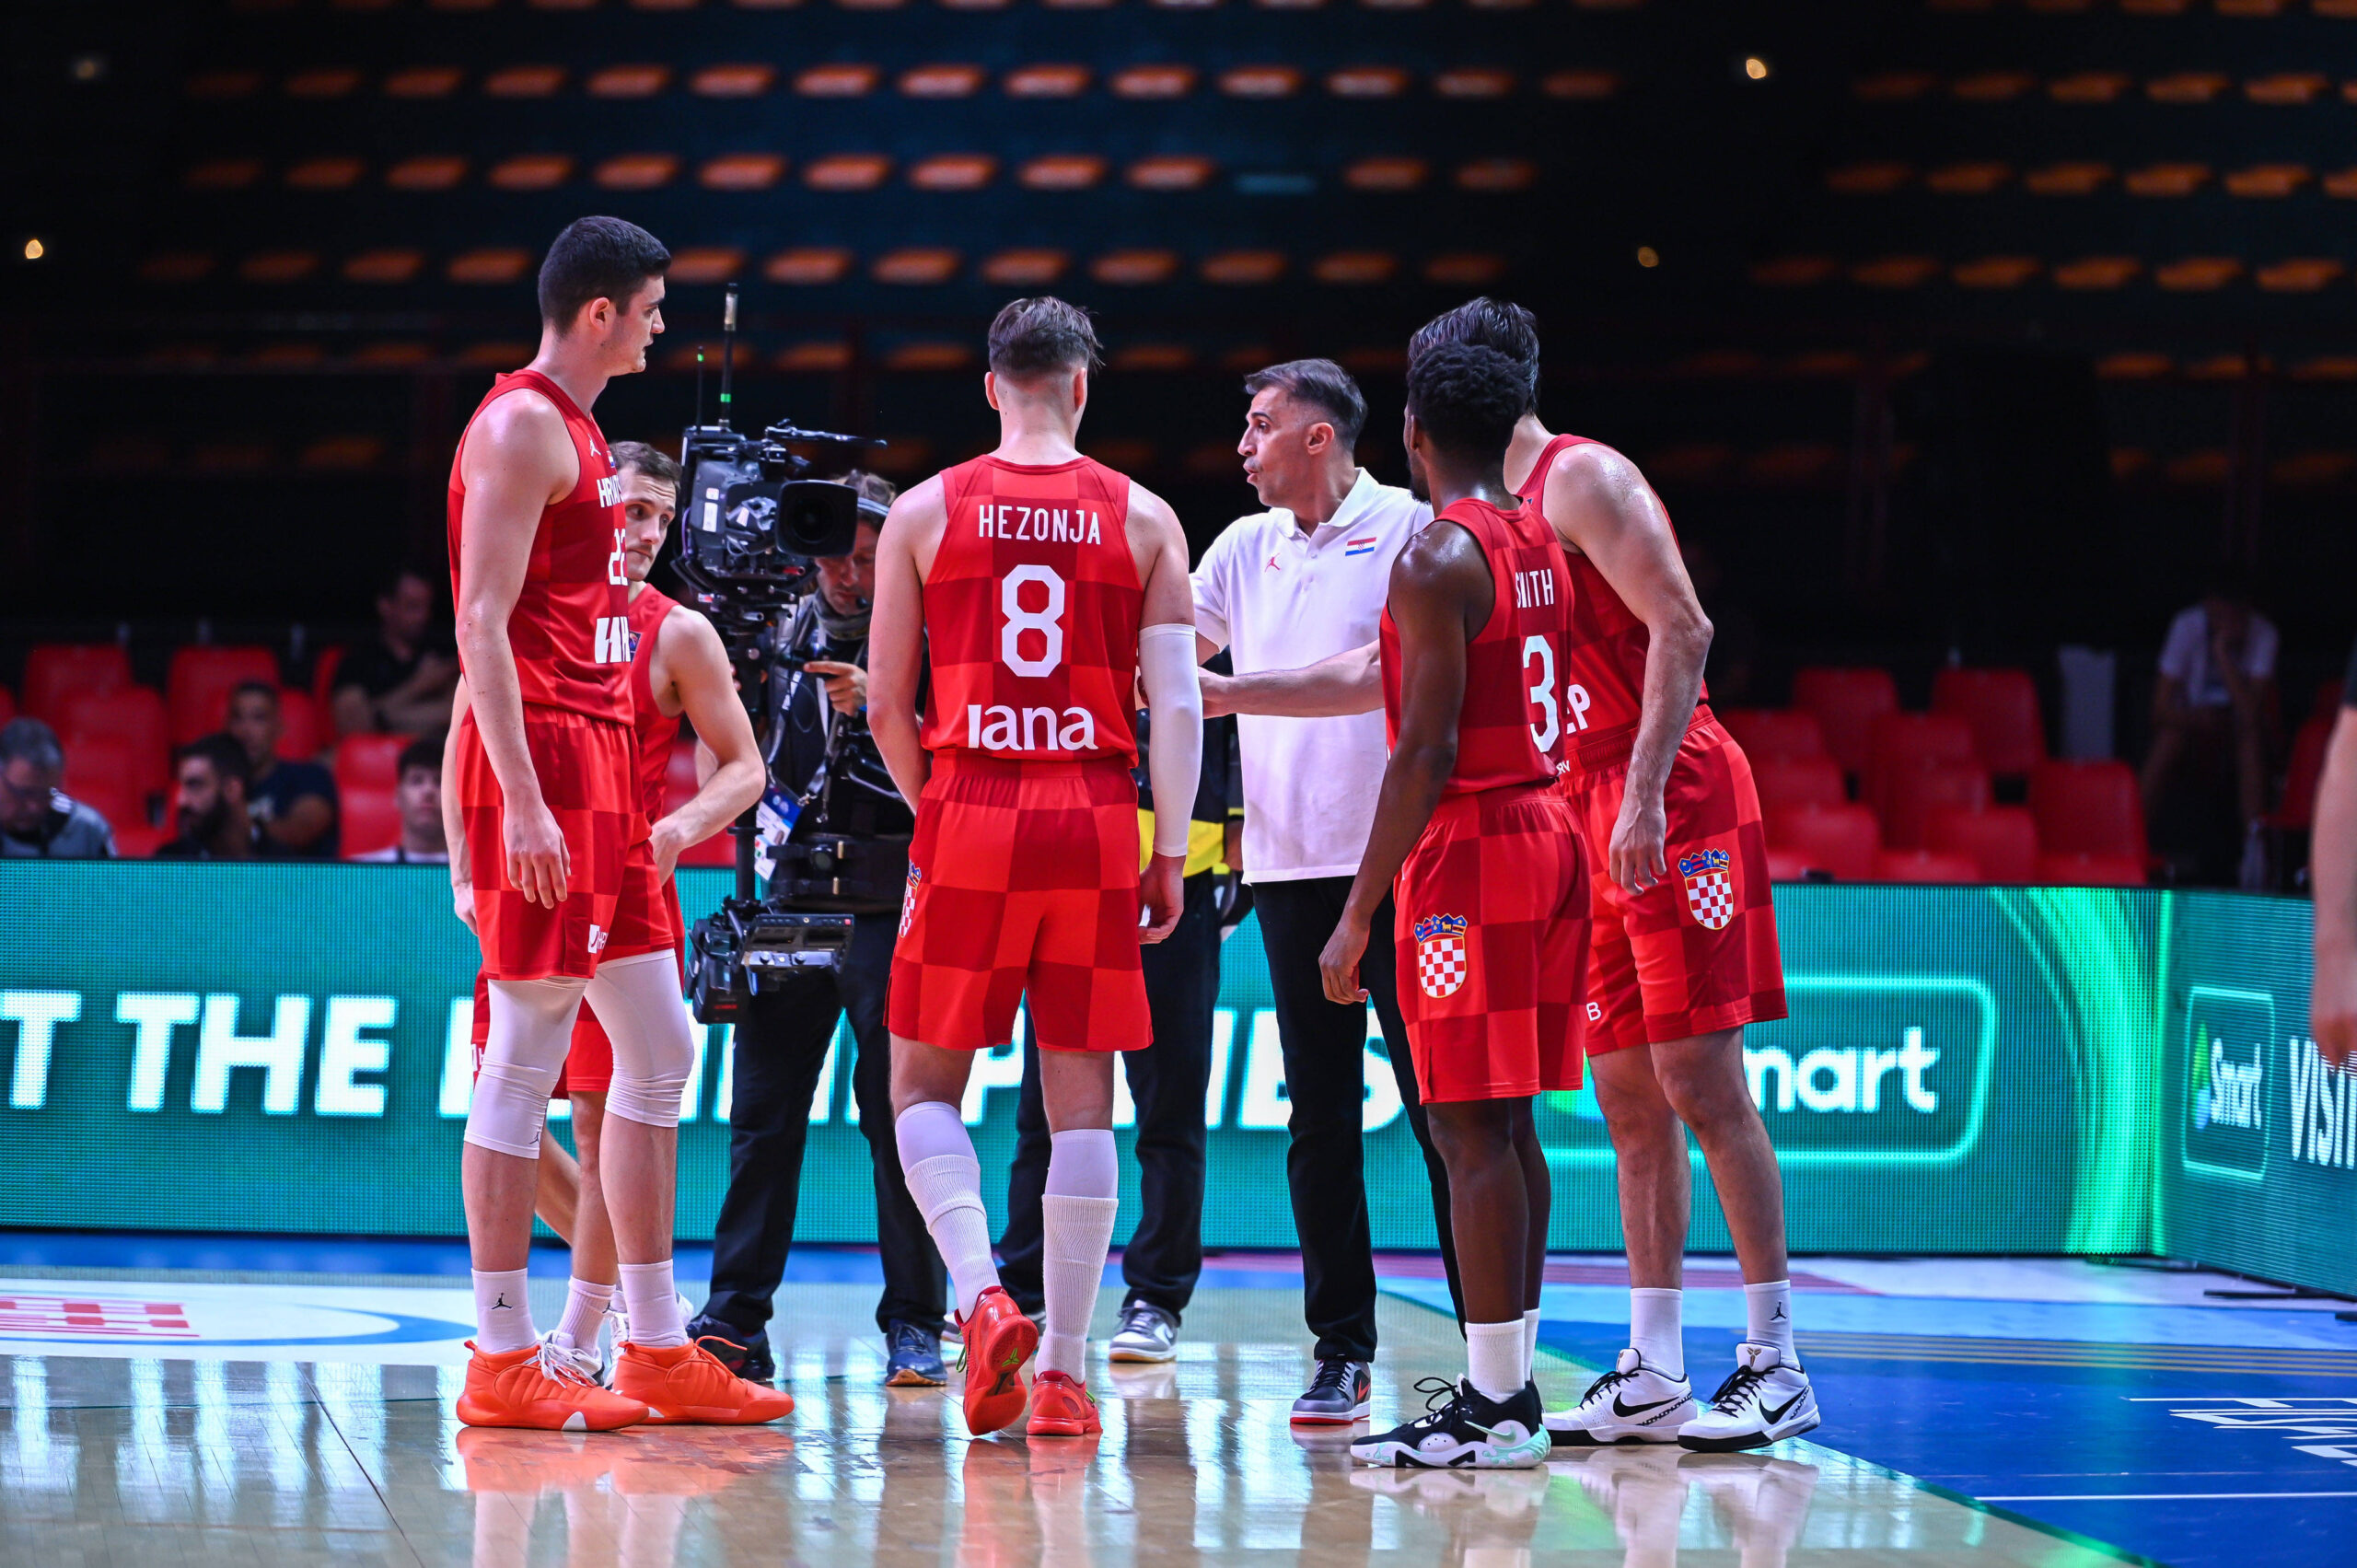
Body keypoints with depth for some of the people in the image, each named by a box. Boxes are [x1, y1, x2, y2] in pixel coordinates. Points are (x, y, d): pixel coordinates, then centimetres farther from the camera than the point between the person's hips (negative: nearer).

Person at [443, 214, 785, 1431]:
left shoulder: (574, 431, 20)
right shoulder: (520, 426, -10)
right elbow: (481, 623, -18)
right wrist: (521, 801, -24)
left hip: (597, 758, 10)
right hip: (540, 753, -10)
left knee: (658, 1050, 10)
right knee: (526, 1055, -8)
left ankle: (658, 1352, 13)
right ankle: (503, 1362, -4)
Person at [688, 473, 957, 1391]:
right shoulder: (787, 635, 14)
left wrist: (879, 706, -22)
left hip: (891, 903, -4)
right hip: (793, 897, 4)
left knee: (896, 1111, -5)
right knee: (763, 1108, 0)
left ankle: (914, 1324, 1)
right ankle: (735, 1319, 3)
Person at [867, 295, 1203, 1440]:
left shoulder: (926, 511, 3)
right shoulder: (1142, 518, 4)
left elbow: (885, 704, 4)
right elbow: (1178, 704, -1)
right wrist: (1170, 851, 6)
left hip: (970, 817, -1)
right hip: (1096, 826, 1)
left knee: (924, 1084, 10)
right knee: (1081, 1101, 6)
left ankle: (980, 1294, -14)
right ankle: (1063, 1372, 7)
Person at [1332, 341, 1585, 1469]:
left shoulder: (1437, 557, -14)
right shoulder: (1539, 542, 13)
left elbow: (1425, 751, -19)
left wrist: (1360, 911, -16)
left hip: (1470, 848, -9)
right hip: (1549, 828, 9)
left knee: (1471, 1129, -7)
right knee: (1507, 1123, 13)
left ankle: (1493, 1407, -8)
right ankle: (1508, 1386, 17)